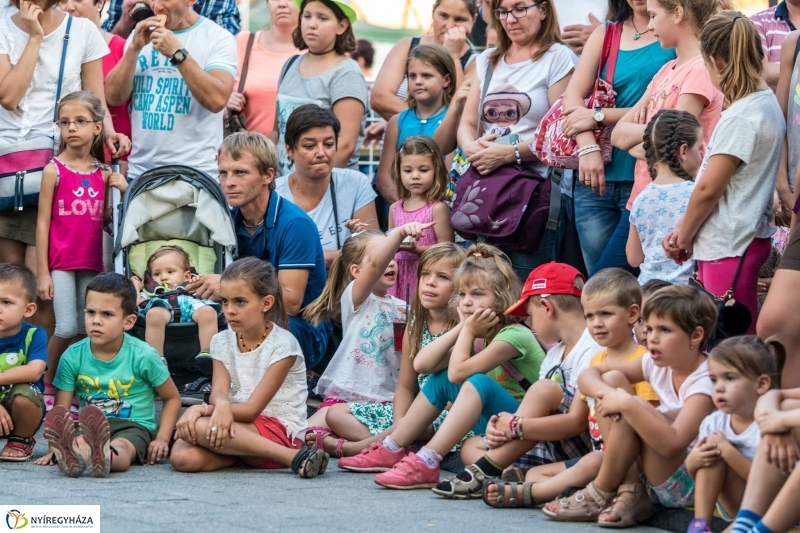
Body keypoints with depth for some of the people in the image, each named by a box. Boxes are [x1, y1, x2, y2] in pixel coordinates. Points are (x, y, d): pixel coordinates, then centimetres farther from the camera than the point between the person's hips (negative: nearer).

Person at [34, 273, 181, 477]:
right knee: (79, 443, -36)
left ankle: (105, 458, -75)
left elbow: (172, 398, 6)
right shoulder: (73, 356, -1)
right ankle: (73, 455, -72)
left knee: (120, 447, -39)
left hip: (134, 426, -2)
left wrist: (162, 439, -7)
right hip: (90, 428, 2)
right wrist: (55, 448, -19)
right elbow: (60, 411, -1)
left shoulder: (143, 356, -6)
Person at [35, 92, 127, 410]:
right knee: (67, 329, -10)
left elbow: (104, 219, 12)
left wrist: (122, 194, -5)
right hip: (60, 263, -4)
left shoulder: (103, 174, 6)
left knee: (88, 330, 4)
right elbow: (43, 223, -5)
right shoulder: (54, 170, -5)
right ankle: (49, 386, 7)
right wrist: (42, 273, -8)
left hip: (91, 263, 4)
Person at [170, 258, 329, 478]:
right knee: (183, 457, -27)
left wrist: (202, 409, -27)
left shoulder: (282, 345, -8)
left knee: (197, 426, -32)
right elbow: (218, 392, -8)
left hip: (281, 432, -4)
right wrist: (221, 405, -34)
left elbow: (252, 409, -14)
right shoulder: (222, 342, 9)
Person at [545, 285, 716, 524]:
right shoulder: (658, 365, 3)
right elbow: (588, 375, 4)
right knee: (612, 379, -1)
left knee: (632, 409, -27)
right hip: (656, 476, 8)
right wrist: (604, 393, -18)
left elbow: (672, 444, -34)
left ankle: (601, 494, -6)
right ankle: (628, 490, -8)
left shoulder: (706, 382, -21)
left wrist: (628, 405, -36)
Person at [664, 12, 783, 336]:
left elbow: (708, 188, -16)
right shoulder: (767, 102, 12)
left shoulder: (741, 116, -17)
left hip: (731, 246, -9)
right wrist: (686, 233, 11)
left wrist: (684, 237, 0)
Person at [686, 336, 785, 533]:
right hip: (733, 507, 6)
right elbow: (700, 476, 7)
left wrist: (728, 450, -30)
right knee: (710, 455, -16)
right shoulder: (713, 423, -3)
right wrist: (692, 462, -17)